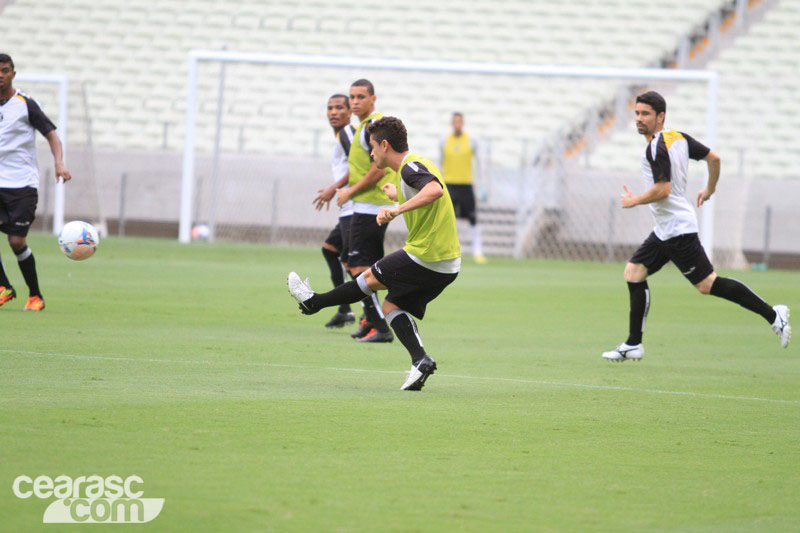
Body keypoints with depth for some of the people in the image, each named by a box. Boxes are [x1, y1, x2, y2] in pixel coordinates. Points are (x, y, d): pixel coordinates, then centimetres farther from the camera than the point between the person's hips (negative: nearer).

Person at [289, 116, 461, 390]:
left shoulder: (411, 167, -15)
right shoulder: (417, 165, 16)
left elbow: (435, 190, -35)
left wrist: (399, 208, -40)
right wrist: (399, 197, 46)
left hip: (425, 258, -9)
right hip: (447, 264, 9)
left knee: (371, 278, 10)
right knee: (392, 305, 13)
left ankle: (313, 302, 27)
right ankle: (420, 360, -4)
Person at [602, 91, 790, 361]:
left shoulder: (657, 148, -18)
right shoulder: (678, 137, 10)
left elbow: (663, 189, -25)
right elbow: (713, 157, 15)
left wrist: (634, 201, -10)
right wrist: (709, 189, 28)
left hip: (677, 230, -10)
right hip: (665, 230, 10)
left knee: (707, 284, -8)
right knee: (634, 272, 8)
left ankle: (772, 315, -4)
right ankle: (633, 345, 9)